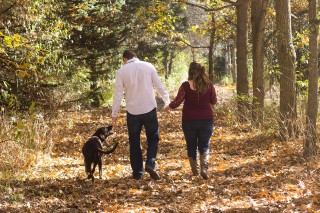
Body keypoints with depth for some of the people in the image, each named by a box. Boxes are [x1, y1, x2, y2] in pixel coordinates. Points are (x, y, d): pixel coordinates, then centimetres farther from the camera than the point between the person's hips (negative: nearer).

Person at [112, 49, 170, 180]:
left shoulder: (121, 71, 0)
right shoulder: (148, 66, 1)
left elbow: (118, 94, -1)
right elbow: (159, 86, 2)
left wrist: (114, 114, 5)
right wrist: (167, 101, 15)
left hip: (132, 111, 0)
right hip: (149, 109, 0)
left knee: (134, 142, 11)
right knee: (153, 138, 13)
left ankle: (137, 172, 12)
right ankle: (150, 163, -8)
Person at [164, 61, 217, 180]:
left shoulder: (186, 86, -11)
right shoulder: (209, 85, -3)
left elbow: (177, 101, -14)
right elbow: (214, 101, 8)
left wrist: (168, 107, 4)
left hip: (189, 121, -1)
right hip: (206, 120, 1)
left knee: (191, 146, 15)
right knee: (204, 146, 7)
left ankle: (194, 170, 20)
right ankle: (204, 167, -17)